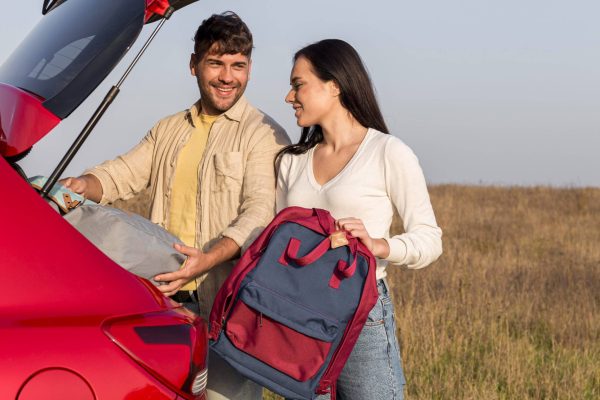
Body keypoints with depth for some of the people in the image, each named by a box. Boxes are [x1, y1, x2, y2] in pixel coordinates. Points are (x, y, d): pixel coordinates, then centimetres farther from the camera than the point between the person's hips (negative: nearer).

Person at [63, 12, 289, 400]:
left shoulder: (264, 134, -3)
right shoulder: (168, 130, 20)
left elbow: (260, 212, -15)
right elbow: (123, 173, 15)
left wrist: (209, 259, -31)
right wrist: (81, 185, -8)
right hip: (167, 298, 6)